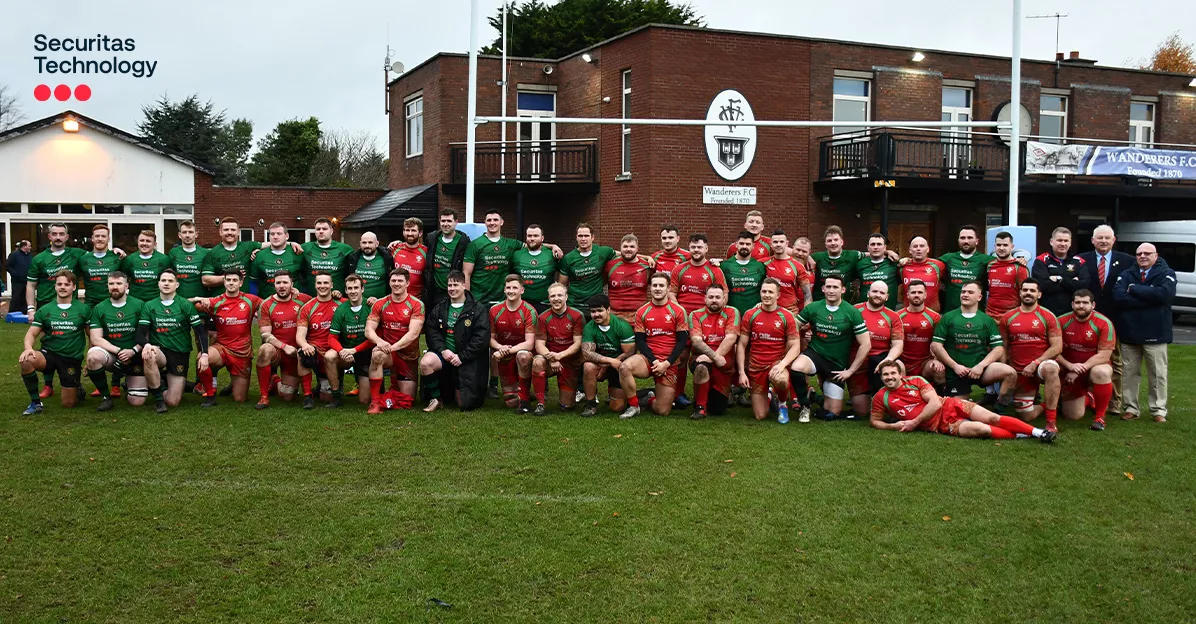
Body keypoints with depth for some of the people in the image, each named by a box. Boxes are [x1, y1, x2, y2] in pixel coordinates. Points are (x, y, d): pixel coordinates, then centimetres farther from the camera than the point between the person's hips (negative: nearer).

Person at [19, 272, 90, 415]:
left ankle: (77, 389, 36)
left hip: (72, 359, -1)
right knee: (27, 360, -34)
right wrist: (28, 348, -22)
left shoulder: (84, 309, 0)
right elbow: (31, 333, 1)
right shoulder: (44, 310, 3)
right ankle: (35, 402, -13)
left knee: (69, 404, -3)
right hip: (49, 354, 1)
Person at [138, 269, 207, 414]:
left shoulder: (186, 305, 0)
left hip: (180, 355, -1)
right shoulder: (149, 306, 5)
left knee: (173, 402, -9)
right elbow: (140, 334, -1)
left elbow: (201, 331, -3)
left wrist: (204, 354, -16)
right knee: (148, 356, -39)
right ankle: (158, 398, -17)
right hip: (159, 351, 1)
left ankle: (166, 382, 28)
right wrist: (146, 345, -24)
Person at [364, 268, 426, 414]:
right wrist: (379, 341, -27)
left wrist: (393, 347, -28)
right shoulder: (380, 304, 1)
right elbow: (368, 330, -5)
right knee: (377, 354, -38)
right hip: (387, 351, 0)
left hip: (409, 356, 0)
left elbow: (413, 333, -17)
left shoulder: (417, 304, -8)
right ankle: (375, 402, -27)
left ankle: (396, 383, 39)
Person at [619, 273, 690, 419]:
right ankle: (633, 406, -13)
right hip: (647, 358, 1)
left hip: (669, 364, -1)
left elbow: (682, 341, -3)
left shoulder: (678, 311, -1)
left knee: (663, 411, -6)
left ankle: (652, 397, 32)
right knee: (625, 367, -35)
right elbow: (640, 341, 1)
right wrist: (654, 361, -14)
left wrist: (666, 363, -13)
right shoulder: (642, 312, 4)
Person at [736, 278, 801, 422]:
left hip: (777, 363, -1)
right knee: (760, 416, 0)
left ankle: (782, 403, -4)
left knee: (781, 380, -40)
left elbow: (795, 346, -4)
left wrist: (782, 364, -22)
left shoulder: (787, 316, -2)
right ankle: (768, 394, 36)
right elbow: (741, 345, 3)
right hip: (756, 367, 1)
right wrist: (741, 372, -6)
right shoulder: (750, 315, 1)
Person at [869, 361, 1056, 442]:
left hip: (949, 407, 2)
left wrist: (914, 422, -15)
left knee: (992, 418, -14)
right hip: (941, 425, -1)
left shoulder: (915, 381, -2)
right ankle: (1021, 436, -6)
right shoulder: (881, 398, -2)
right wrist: (893, 426, -14)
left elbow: (936, 403, -9)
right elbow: (875, 422, 6)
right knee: (982, 429, -23)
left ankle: (1038, 432, -7)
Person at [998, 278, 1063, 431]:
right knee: (1025, 417, 2)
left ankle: (1051, 421, -32)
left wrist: (1035, 363, -20)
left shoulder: (1048, 317, -5)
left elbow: (1057, 347, -10)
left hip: (1041, 365, -3)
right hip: (1020, 372, 3)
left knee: (1050, 368, -42)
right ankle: (1046, 406, 38)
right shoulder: (1008, 318, 4)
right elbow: (1004, 348, 8)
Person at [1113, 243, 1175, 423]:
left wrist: (1134, 289, -12)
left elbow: (1164, 294, -21)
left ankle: (1159, 410, 13)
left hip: (1155, 334, -2)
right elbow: (1118, 297, -10)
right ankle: (1131, 408, 16)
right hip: (1129, 332, 2)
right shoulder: (1126, 275, 7)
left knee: (1158, 374, 3)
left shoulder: (1166, 274, 0)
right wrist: (1149, 298, -16)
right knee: (1129, 373, 7)